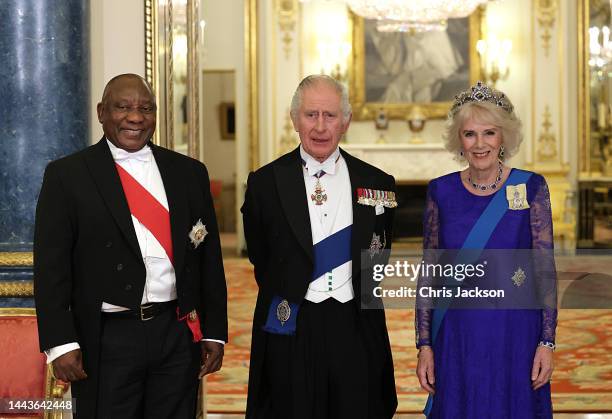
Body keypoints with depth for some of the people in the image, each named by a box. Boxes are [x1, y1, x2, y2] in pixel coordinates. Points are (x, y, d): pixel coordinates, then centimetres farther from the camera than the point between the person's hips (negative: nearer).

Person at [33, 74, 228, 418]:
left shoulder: (189, 173, 9)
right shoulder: (67, 175, 0)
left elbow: (209, 258, 11)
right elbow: (51, 266, -4)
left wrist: (215, 332, 7)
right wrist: (60, 344, -11)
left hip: (179, 334, 3)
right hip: (108, 339, -3)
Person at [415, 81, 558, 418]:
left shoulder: (531, 187, -3)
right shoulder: (441, 192, 1)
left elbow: (545, 268, -3)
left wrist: (547, 342, -8)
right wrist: (424, 345, -1)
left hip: (515, 336, -1)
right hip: (456, 337, 1)